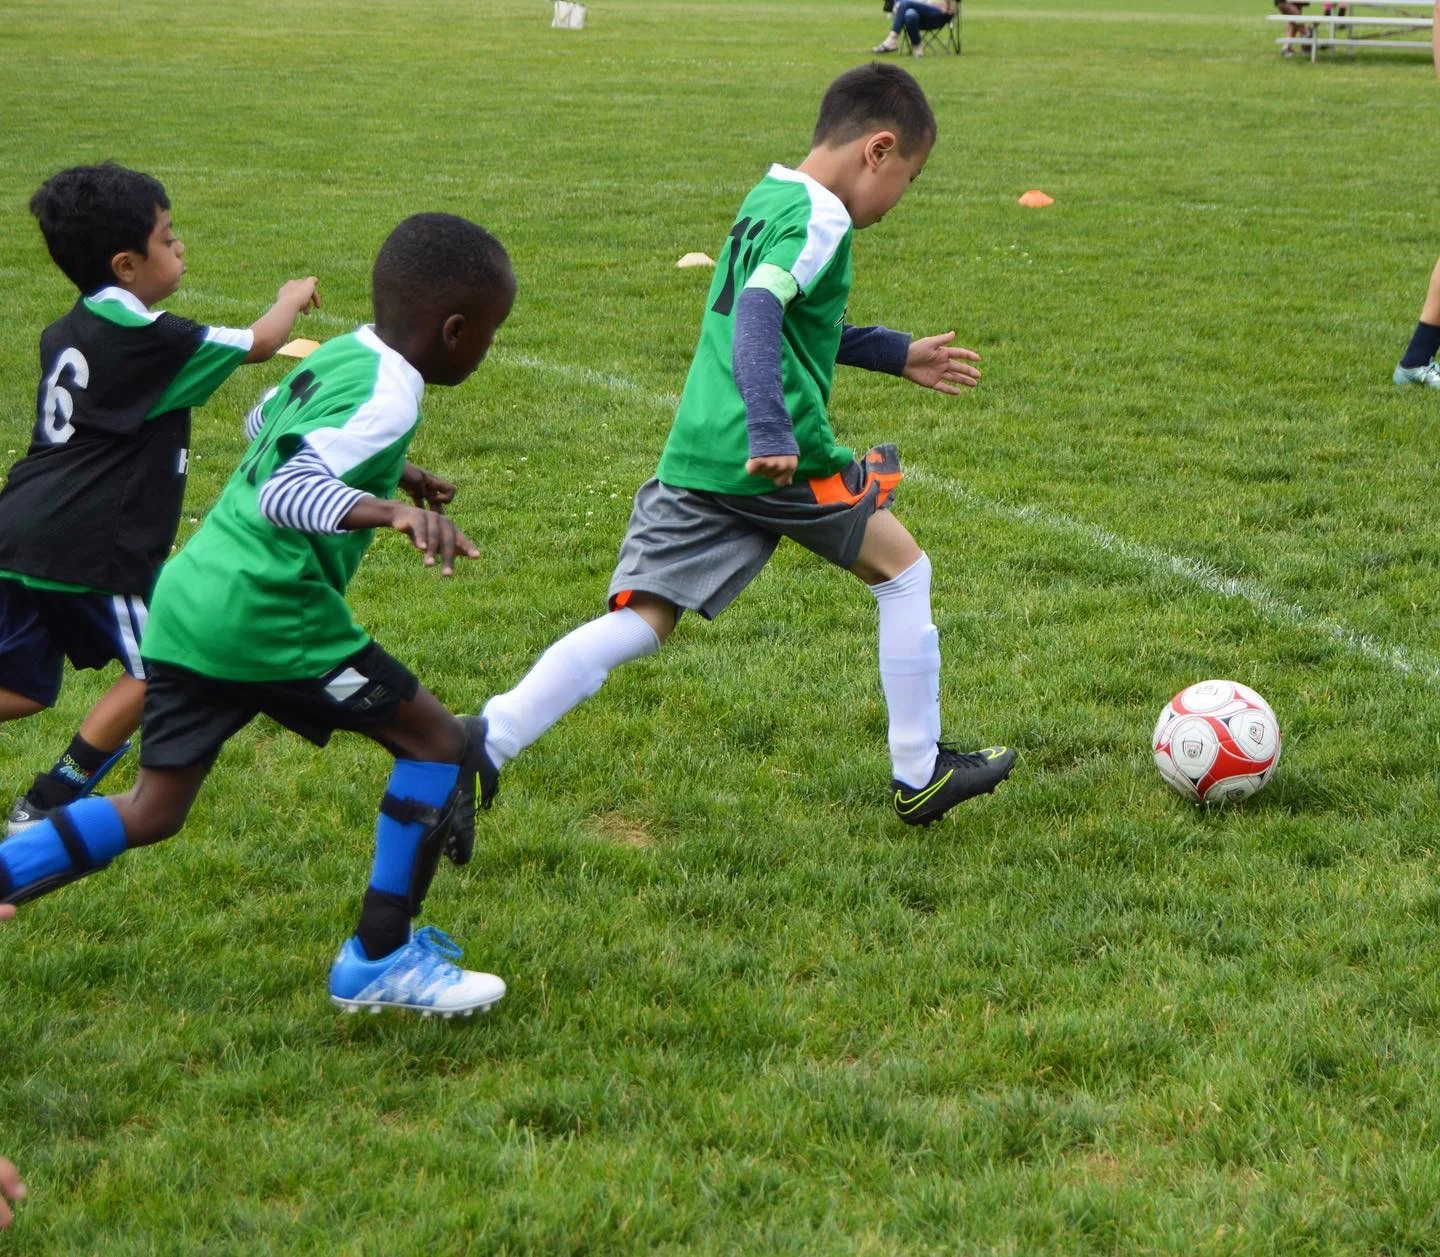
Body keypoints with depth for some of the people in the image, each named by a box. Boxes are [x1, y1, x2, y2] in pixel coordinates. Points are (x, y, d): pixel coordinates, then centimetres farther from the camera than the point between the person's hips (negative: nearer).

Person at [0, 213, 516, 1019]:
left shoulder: (337, 355, 13)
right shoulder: (387, 398, -14)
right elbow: (285, 492, -29)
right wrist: (392, 512, -44)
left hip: (188, 598, 9)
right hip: (264, 613, -9)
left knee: (152, 814, 16)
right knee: (438, 744, 3)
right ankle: (380, 962, 8)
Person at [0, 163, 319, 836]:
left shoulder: (63, 335, 13)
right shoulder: (147, 340, -11)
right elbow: (259, 343, -1)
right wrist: (291, 299, 20)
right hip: (88, 547, -8)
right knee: (152, 672, 10)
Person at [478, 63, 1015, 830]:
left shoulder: (768, 197, 20)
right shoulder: (820, 219, -9)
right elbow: (758, 315, -25)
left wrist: (896, 355, 39)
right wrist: (772, 431, -34)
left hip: (693, 456, 8)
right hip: (777, 463, -8)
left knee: (637, 624, 2)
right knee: (902, 570, 13)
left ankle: (482, 749, -13)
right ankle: (919, 776, 20)